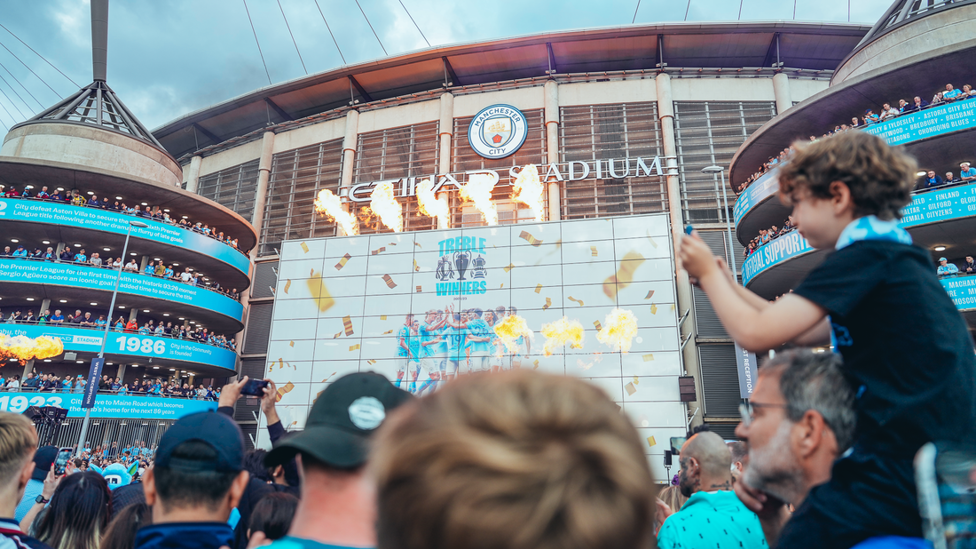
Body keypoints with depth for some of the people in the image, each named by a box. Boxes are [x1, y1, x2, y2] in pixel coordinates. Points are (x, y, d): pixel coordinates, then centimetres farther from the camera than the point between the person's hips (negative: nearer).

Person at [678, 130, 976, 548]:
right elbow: (799, 332, 21)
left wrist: (708, 273, -4)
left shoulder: (867, 256, -14)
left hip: (902, 479, -10)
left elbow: (756, 333, -20)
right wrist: (725, 282, 16)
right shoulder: (900, 259, 16)